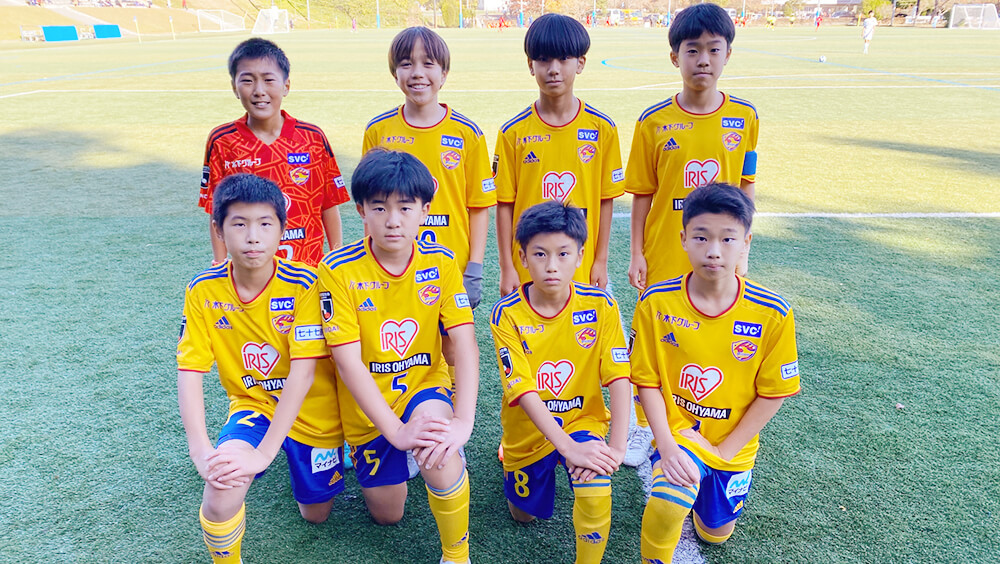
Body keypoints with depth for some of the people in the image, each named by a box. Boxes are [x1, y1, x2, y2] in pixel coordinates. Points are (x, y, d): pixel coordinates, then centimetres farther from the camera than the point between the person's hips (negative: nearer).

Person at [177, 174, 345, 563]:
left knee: (316, 513, 16)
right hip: (252, 403, 1)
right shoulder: (204, 291, -14)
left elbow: (303, 374, -27)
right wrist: (201, 450, -27)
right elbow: (189, 373, -14)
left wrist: (264, 453, -32)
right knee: (221, 495, -27)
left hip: (311, 409, -1)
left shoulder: (303, 284, -24)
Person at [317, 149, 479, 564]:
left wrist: (463, 422, -30)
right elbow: (348, 362, -21)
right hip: (368, 403, 0)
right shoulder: (339, 270, -19)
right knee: (387, 515, 11)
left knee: (433, 434, -35)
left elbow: (465, 344, -17)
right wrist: (395, 430, -28)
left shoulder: (441, 263, -12)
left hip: (425, 384, 0)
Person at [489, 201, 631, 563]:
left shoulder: (601, 307, -16)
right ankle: (510, 452, 50)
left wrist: (617, 447, -29)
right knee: (525, 514, 21)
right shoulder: (507, 315, -19)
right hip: (530, 428, 1)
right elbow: (523, 391, -23)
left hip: (584, 420, -1)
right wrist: (569, 448, -31)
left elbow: (619, 378, -18)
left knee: (596, 491, -30)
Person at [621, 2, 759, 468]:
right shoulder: (653, 122, -6)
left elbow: (745, 188, 6)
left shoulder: (744, 118, -1)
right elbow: (642, 195, -2)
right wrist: (637, 254, -3)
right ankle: (644, 426, 30)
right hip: (663, 259, -1)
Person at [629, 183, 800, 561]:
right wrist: (667, 446, -19)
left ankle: (709, 476, 49)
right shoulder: (656, 302, -16)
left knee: (715, 534, 18)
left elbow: (772, 393, -8)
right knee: (667, 503, -30)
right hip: (677, 431, -2)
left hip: (732, 446, 2)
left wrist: (724, 451, -10)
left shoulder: (772, 314, -17)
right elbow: (648, 381, -10)